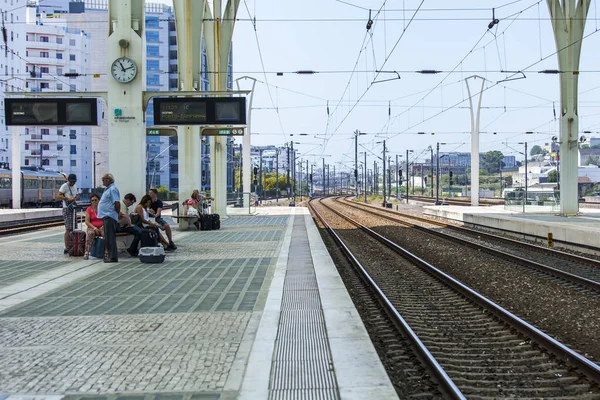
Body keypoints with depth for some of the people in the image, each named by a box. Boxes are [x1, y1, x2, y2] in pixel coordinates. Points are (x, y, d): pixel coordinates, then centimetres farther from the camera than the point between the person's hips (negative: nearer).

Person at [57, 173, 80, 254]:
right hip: (67, 209, -8)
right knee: (68, 229, -11)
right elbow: (58, 196, -15)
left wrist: (77, 197, 4)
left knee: (73, 228, 11)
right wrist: (67, 198, -25)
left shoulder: (74, 186, 16)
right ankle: (66, 248, -9)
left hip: (73, 208, 8)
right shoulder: (64, 186, -9)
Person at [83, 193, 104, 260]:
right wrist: (94, 228, -15)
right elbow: (87, 221, -1)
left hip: (102, 228, 0)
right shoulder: (89, 209, 7)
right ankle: (86, 253, -37)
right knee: (90, 233, -35)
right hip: (92, 227, 0)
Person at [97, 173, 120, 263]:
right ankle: (108, 255, 20)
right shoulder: (108, 189, 19)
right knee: (108, 237, 14)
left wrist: (118, 213, -11)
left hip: (109, 216, -11)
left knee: (110, 237, -9)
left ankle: (113, 257, -8)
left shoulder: (113, 189, -13)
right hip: (106, 216, 11)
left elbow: (117, 203, -21)